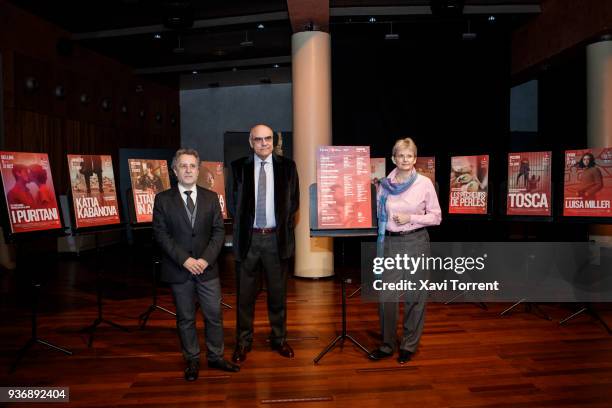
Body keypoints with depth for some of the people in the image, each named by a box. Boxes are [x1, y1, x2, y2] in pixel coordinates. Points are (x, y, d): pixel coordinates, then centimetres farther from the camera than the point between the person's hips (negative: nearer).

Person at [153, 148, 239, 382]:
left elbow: (219, 231, 2)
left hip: (207, 268, 2)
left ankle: (215, 357, 24)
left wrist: (206, 259, -12)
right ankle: (192, 361, 24)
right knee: (185, 318, 9)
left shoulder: (211, 198, 6)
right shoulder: (163, 199, 0)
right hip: (178, 270, -1)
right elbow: (161, 234, -5)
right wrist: (184, 260, -15)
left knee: (214, 315, 7)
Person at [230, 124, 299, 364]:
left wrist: (283, 225, 1)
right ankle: (243, 342, 22)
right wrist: (242, 225, 1)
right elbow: (234, 202, 7)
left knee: (278, 292, 11)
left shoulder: (287, 166, 3)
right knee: (245, 293, 8)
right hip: (248, 237, 0)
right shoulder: (239, 167, 2)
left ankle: (279, 339, 26)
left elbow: (294, 201, 7)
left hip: (276, 238, 1)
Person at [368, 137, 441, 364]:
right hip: (390, 242, 3)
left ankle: (409, 346, 22)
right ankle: (387, 344, 21)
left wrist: (411, 218, -13)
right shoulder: (384, 184, 5)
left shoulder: (424, 183, -3)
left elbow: (436, 217, -1)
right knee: (386, 294, 5)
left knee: (414, 296, 6)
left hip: (416, 242, -2)